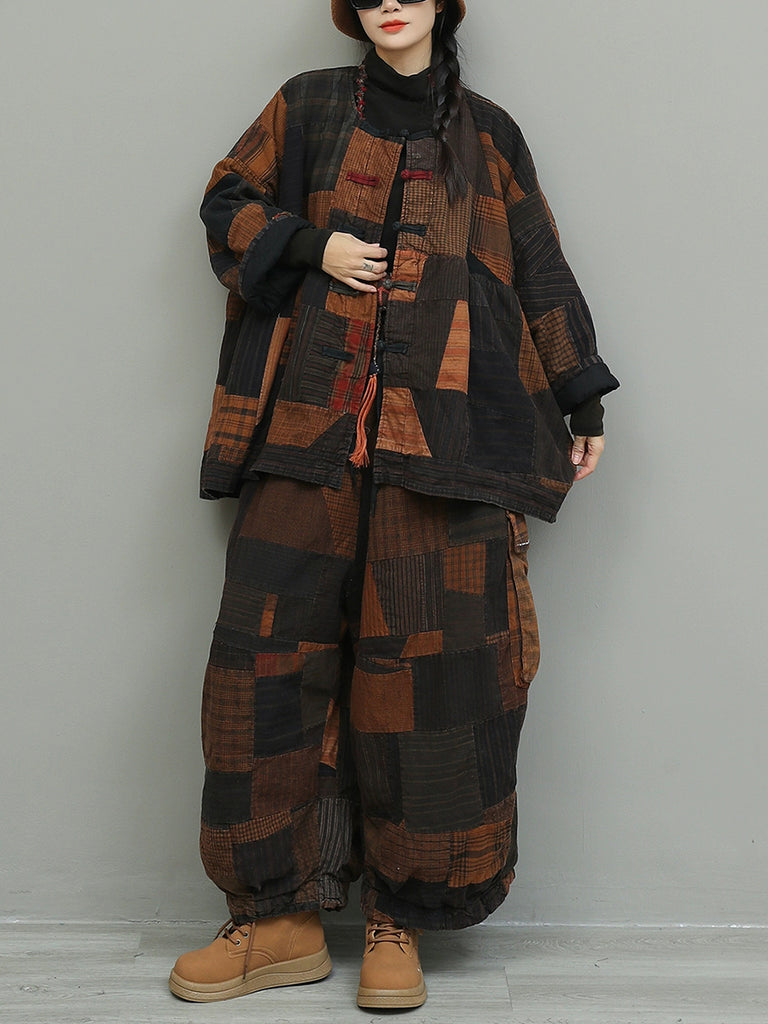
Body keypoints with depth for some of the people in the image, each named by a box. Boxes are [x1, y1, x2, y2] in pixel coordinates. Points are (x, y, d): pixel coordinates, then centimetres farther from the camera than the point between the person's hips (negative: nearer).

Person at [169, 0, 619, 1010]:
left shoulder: (487, 134, 16)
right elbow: (229, 199, 18)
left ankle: (401, 921, 7)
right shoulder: (311, 106, 17)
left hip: (446, 427, 0)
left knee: (431, 653, -5)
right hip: (313, 425, 1)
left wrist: (583, 399, 13)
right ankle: (280, 917, 6)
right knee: (272, 642, -5)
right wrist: (313, 249, 0)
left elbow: (541, 270, 17)